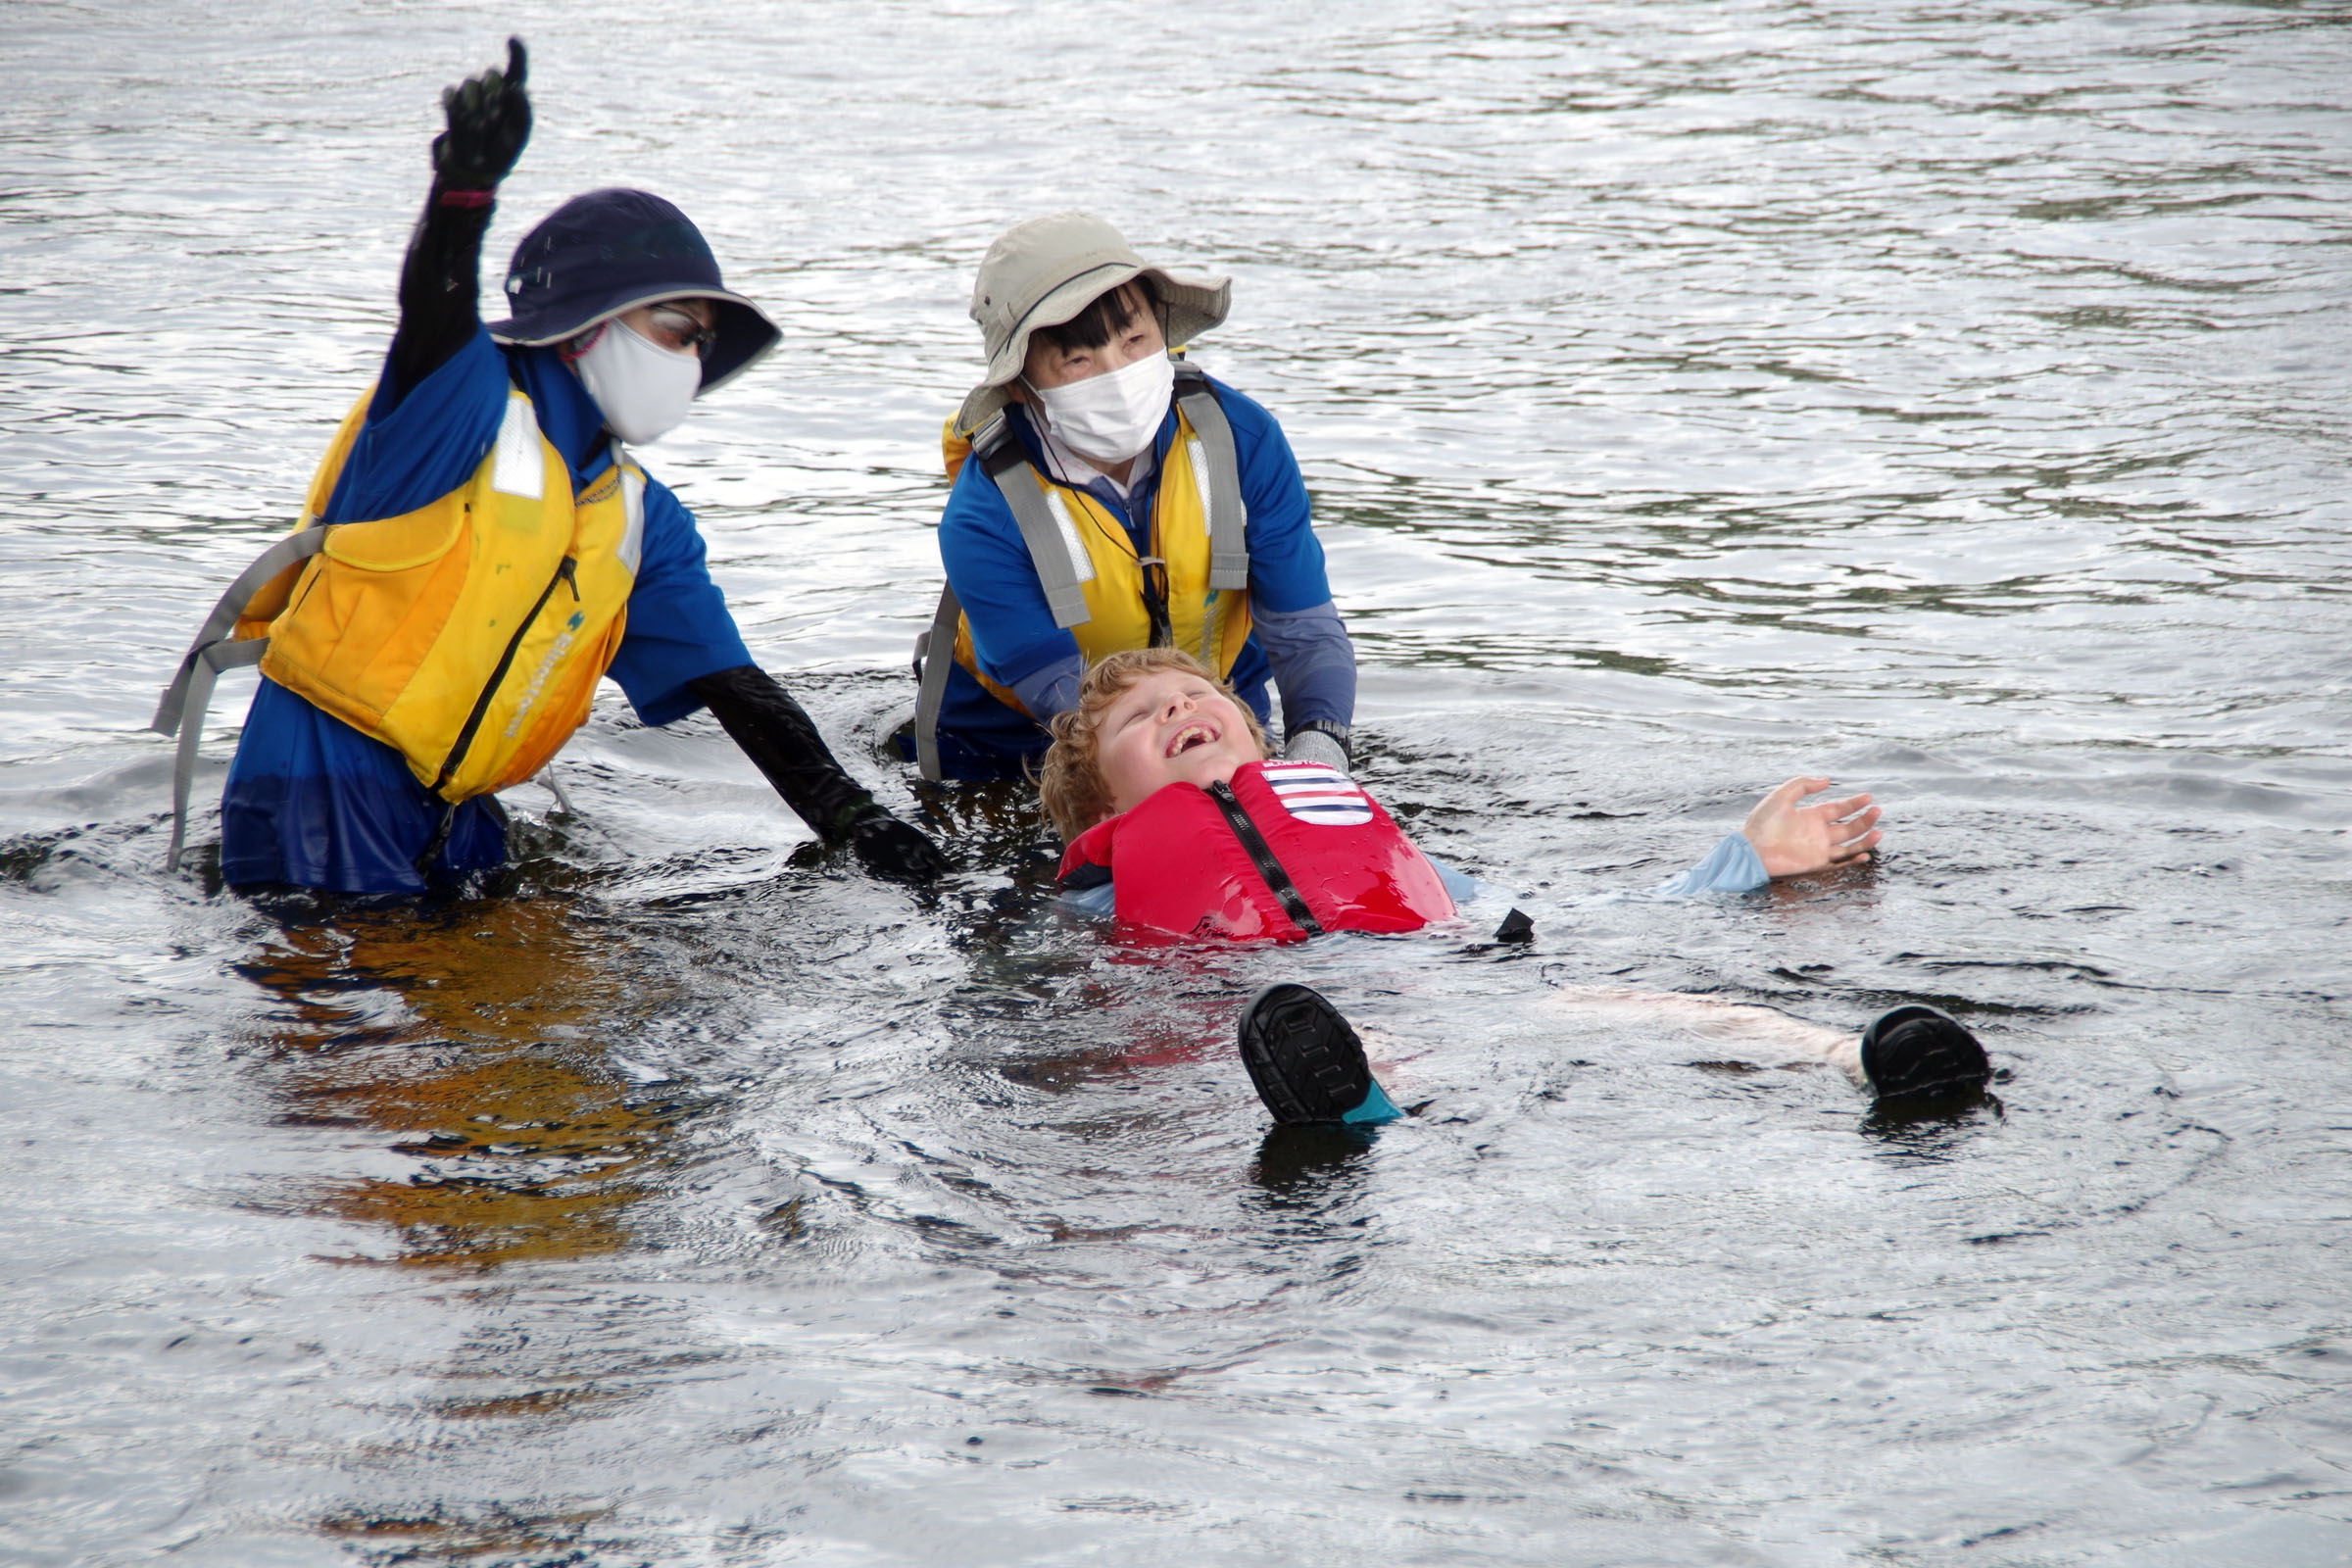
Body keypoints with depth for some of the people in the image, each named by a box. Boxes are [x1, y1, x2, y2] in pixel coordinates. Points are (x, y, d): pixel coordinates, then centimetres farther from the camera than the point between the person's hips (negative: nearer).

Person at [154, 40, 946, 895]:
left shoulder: (644, 521, 15)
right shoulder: (474, 408, -5)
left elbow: (734, 686, 12)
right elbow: (434, 316, -27)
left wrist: (852, 820, 0)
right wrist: (465, 185, -49)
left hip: (454, 815, 8)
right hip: (328, 794, -8)